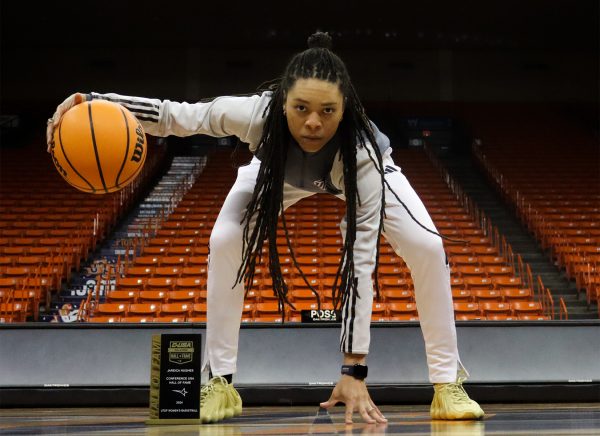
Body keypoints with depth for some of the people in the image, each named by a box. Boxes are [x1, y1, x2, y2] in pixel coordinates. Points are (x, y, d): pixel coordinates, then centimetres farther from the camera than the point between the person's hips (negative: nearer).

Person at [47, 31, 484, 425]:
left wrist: (354, 370, -47)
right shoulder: (257, 114, -42)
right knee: (225, 242, -21)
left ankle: (448, 383, -5)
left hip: (357, 171, -1)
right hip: (279, 170, 2)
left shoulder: (361, 150, -44)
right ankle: (220, 381, -5)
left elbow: (361, 262, -44)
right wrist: (94, 102, -44)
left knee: (427, 247, -21)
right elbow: (176, 115, -28)